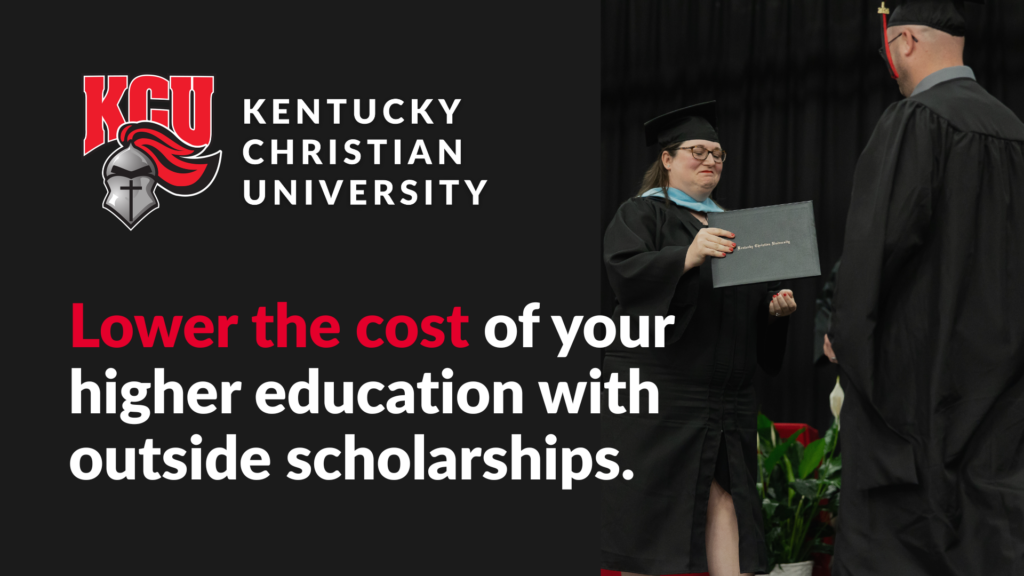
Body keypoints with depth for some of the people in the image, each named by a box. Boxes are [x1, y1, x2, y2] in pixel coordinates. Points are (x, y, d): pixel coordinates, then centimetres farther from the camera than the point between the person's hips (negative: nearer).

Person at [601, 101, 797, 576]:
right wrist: (687, 257, -31)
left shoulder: (728, 224, 23)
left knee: (724, 497, -2)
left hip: (724, 393, 6)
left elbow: (750, 300, 24)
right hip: (658, 391, -5)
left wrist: (774, 307, 2)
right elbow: (624, 271, -16)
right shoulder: (641, 214, 4)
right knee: (649, 501, -5)